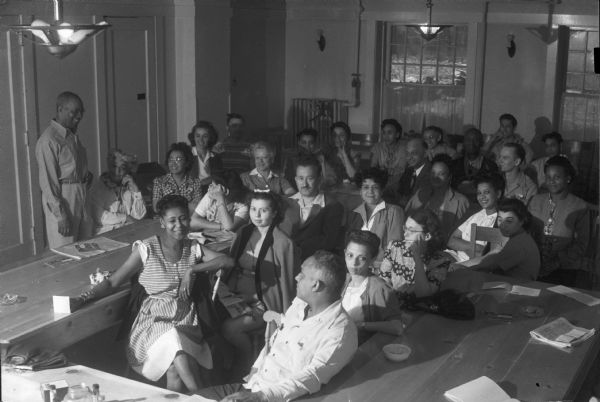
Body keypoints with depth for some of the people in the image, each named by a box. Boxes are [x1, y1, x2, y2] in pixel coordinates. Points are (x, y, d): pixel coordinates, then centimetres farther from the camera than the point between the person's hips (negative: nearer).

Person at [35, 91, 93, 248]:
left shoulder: (72, 135, 11)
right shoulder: (48, 141, -16)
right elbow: (47, 183, -18)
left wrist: (87, 175, 5)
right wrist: (61, 216, -20)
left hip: (79, 198, 9)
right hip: (61, 201, -9)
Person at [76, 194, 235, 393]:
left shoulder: (193, 248, 9)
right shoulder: (146, 249, -2)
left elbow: (228, 261, 0)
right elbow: (113, 282, -2)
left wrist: (192, 270, -9)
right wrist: (87, 296, -19)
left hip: (186, 320, 2)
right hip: (155, 319, -2)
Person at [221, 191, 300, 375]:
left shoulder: (283, 244, -14)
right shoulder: (244, 233, 7)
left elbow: (286, 282, -10)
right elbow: (231, 264, 17)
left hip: (266, 302, -6)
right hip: (239, 296, 6)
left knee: (230, 327, -25)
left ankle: (246, 366, 1)